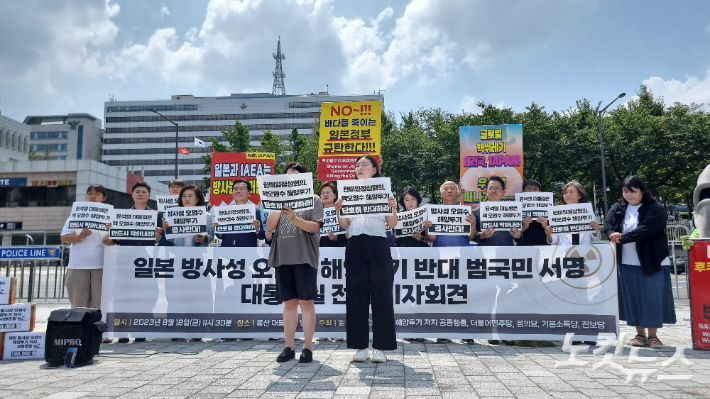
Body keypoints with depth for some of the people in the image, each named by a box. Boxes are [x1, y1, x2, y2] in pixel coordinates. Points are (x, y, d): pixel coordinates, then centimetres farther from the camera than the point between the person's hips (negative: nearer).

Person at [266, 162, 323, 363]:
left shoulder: (313, 199, 4)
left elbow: (315, 227, -8)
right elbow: (270, 226, 6)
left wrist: (294, 218, -22)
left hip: (305, 257, -4)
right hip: (283, 257, 4)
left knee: (306, 302, -2)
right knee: (289, 302, 8)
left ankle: (308, 347, 5)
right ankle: (289, 347, 14)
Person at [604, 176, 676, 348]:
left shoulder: (655, 209, -6)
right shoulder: (617, 208, 8)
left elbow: (646, 229, -21)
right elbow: (607, 224, -6)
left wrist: (623, 237, -31)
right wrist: (613, 234, -29)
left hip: (651, 261, -3)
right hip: (627, 263, 4)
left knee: (652, 298, 1)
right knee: (633, 299, 7)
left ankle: (652, 335, 13)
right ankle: (640, 334, 18)